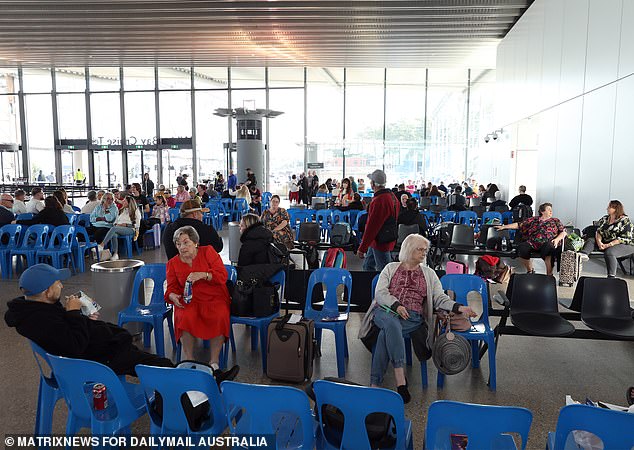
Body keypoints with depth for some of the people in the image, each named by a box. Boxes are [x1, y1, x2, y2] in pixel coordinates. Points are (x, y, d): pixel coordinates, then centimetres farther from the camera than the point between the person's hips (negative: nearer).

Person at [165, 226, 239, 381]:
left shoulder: (208, 251, 5)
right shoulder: (173, 263, 14)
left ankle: (214, 363, -27)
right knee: (185, 317, -34)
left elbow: (222, 275, -5)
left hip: (214, 298, -1)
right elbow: (172, 287, 12)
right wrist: (172, 296, -13)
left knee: (219, 317, -33)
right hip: (189, 300, 1)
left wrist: (202, 275, -22)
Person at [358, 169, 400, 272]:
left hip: (380, 243, -10)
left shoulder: (378, 201, -24)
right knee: (368, 266, 20)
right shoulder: (392, 196, 7)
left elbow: (371, 227, -24)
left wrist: (362, 248, -19)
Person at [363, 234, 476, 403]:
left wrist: (459, 308, -8)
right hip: (386, 310, 0)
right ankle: (400, 379, -40)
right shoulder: (391, 268, 17)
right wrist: (396, 305, -14)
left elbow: (440, 298, 11)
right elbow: (380, 293, 4)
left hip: (413, 317, 0)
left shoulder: (429, 273, 21)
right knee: (392, 323, -39)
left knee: (386, 333, -33)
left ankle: (375, 383, -30)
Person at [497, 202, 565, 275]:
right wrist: (504, 227, 14)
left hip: (547, 243, -1)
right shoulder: (533, 220, 24)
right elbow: (519, 225, 21)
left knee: (549, 248, -38)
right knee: (521, 247, -30)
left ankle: (549, 274, -25)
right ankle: (530, 271, -7)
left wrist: (557, 239, -6)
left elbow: (563, 232, 15)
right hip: (532, 242, 2)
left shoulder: (556, 221, 24)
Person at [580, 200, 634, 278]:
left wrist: (608, 245, -25)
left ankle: (611, 277, -36)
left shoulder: (625, 221, -11)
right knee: (590, 240, -9)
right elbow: (598, 231, 4)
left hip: (626, 245, -7)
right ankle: (584, 254, -42)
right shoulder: (604, 219, 9)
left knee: (609, 252, -35)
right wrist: (599, 242, -18)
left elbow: (624, 238, -18)